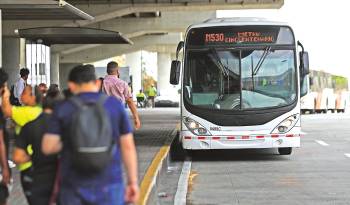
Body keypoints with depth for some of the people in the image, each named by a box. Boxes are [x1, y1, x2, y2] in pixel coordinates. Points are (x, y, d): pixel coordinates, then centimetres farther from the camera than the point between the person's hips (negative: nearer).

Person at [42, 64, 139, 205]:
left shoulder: (63, 109, -2)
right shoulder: (115, 105, 0)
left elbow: (48, 147, -7)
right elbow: (128, 146, 0)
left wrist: (68, 142, 11)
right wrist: (133, 182, 6)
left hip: (74, 186, 0)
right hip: (109, 184, 0)